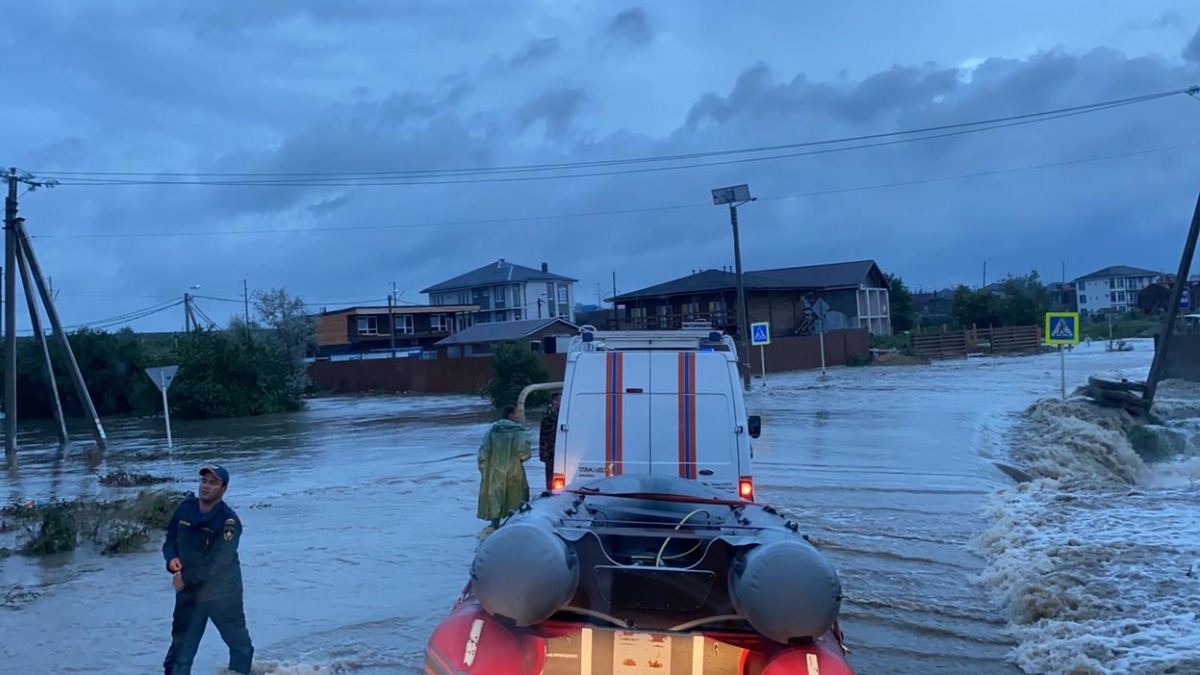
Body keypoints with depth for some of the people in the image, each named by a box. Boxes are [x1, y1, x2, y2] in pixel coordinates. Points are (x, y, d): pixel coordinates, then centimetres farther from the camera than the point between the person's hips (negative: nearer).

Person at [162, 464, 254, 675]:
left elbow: (216, 563, -24)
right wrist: (171, 558, -11)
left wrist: (186, 578, -19)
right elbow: (170, 540, 10)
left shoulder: (229, 521, -20)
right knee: (181, 645, 10)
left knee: (239, 642, 11)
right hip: (189, 593, 4)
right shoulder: (185, 509, -2)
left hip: (223, 593, -4)